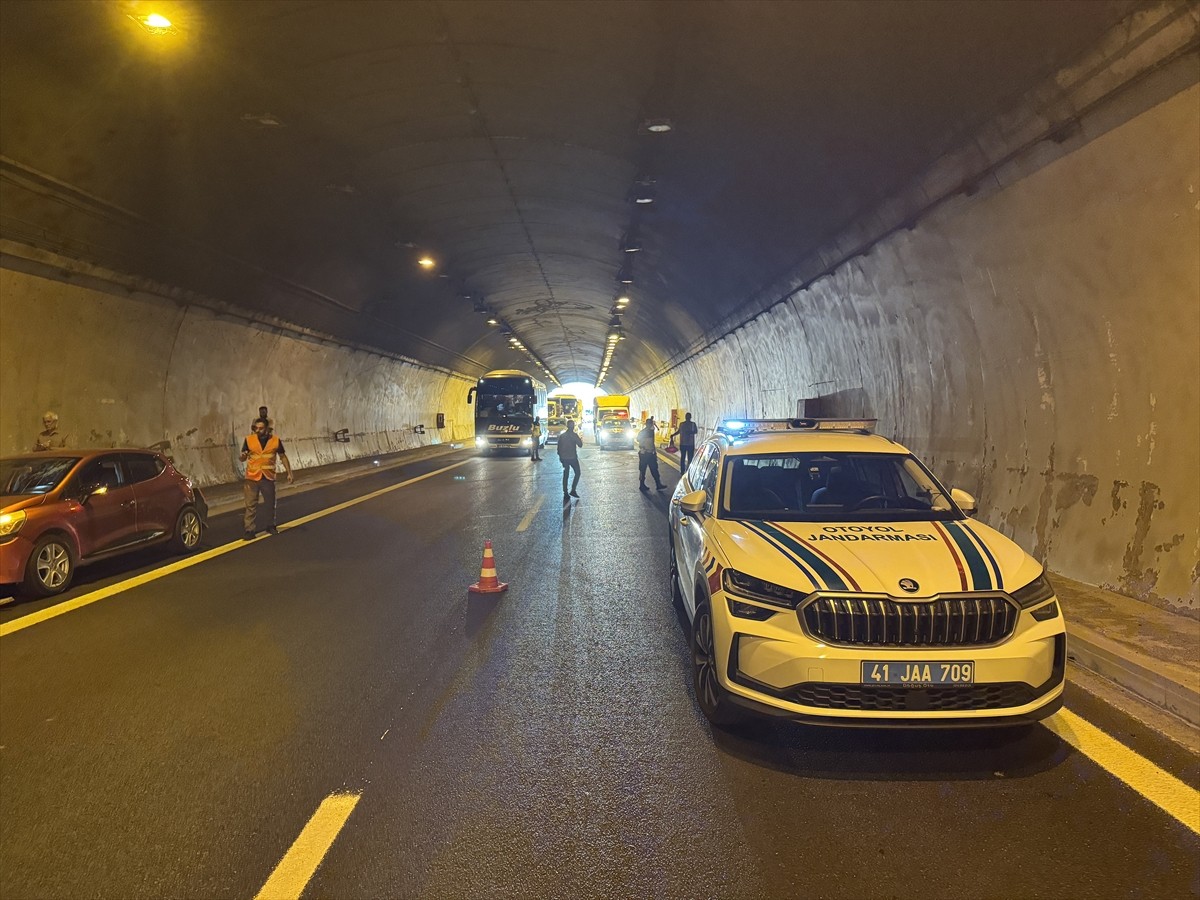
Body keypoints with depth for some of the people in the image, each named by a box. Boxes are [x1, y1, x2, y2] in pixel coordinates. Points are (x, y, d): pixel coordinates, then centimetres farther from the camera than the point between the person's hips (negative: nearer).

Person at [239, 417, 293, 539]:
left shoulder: (275, 440, -4)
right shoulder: (249, 439, -5)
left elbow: (283, 457, 7)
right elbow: (242, 459, 1)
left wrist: (289, 473, 3)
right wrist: (243, 456, -23)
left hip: (268, 478, 1)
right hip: (252, 477, -1)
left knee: (270, 504, 14)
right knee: (250, 505, -4)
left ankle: (271, 525, 33)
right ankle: (248, 530, 1)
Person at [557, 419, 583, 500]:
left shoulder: (562, 435, 5)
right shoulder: (574, 435, -12)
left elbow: (559, 447, 8)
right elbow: (580, 444, -10)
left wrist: (560, 456, 18)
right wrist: (581, 439, 9)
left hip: (564, 458, 5)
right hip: (573, 458, -5)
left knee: (565, 475, 9)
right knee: (577, 473, 7)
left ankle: (565, 493, 9)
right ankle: (573, 490, -3)